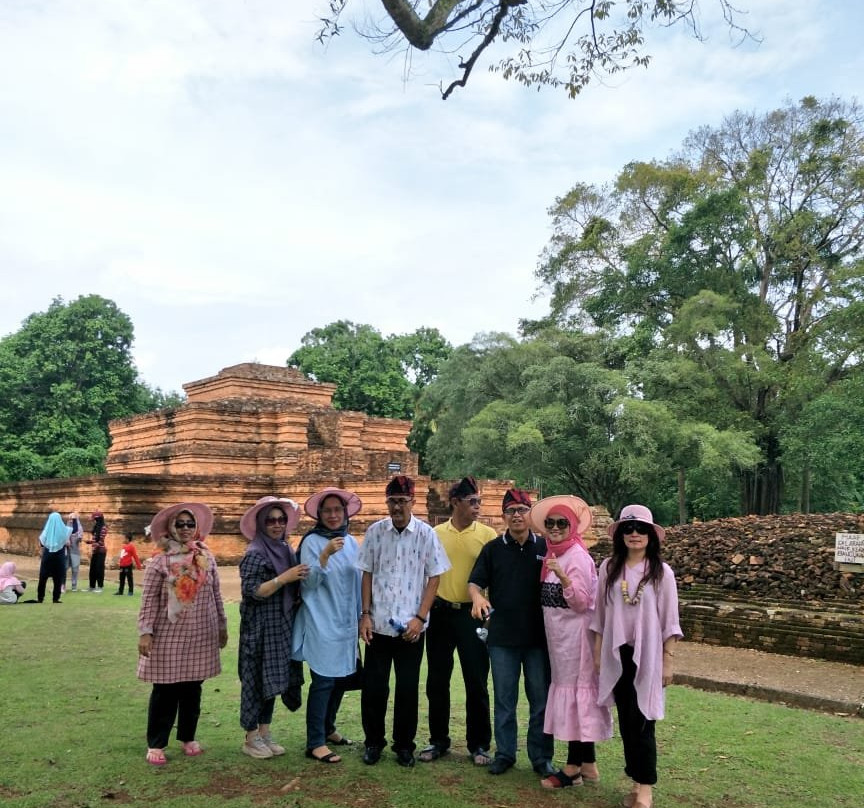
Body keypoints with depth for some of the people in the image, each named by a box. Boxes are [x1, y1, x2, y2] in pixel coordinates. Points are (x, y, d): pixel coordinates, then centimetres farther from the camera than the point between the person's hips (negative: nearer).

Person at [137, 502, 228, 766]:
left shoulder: (207, 558, 4)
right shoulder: (160, 561, -6)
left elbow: (216, 595, 9)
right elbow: (149, 600, -7)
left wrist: (222, 626, 12)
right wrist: (145, 632, -13)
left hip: (200, 635, 3)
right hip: (169, 635, -3)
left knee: (192, 689, 12)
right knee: (165, 690, 3)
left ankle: (188, 737, 28)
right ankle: (156, 744, 17)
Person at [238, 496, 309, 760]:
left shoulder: (285, 550, 10)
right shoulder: (255, 553, -13)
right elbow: (251, 591, -20)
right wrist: (285, 577, -24)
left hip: (281, 627, 7)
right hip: (260, 628, -7)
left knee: (273, 679, 14)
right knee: (256, 680, 2)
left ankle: (264, 733, 25)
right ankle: (250, 738, 15)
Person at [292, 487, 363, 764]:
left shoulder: (351, 542, 8)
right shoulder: (311, 542, -9)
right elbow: (308, 583, -15)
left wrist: (360, 616, 16)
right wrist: (325, 556, -28)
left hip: (346, 623, 6)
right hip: (321, 624, -6)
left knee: (341, 678, 13)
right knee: (323, 681, -5)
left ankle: (327, 728, 30)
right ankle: (315, 743, 3)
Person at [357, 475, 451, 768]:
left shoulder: (426, 534, -5)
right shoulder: (375, 531, -1)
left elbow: (434, 577, -2)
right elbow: (367, 574, 5)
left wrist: (420, 618, -8)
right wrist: (365, 614, -1)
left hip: (410, 626, -1)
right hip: (378, 623, 1)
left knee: (408, 688, 9)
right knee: (373, 686, 8)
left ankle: (404, 744, 26)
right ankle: (373, 741, 27)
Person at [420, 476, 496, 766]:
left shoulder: (487, 534, -3)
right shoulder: (436, 534, 3)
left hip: (472, 614, -2)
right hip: (440, 613, 2)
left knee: (476, 682, 4)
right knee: (437, 681, 11)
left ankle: (479, 744, 19)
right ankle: (438, 740, 26)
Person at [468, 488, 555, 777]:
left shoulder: (546, 547, 2)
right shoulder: (493, 549, 4)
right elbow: (475, 582, 3)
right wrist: (477, 597, -20)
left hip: (539, 637, 0)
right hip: (502, 637, 1)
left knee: (541, 699, 8)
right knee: (504, 699, 11)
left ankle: (542, 757, 21)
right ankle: (504, 753, 24)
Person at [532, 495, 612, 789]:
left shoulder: (577, 556, -15)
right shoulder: (554, 554, 10)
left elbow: (582, 602, -21)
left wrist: (562, 576, -32)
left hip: (575, 634, -9)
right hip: (559, 635, 9)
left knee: (575, 691, -2)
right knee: (575, 693, 13)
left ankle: (573, 768, 7)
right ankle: (587, 764, 22)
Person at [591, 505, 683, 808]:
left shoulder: (661, 571, -4)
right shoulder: (609, 567, 1)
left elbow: (669, 621, -2)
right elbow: (600, 613, 6)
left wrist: (668, 661, -3)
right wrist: (597, 652, 6)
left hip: (647, 654, -2)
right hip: (617, 654, 3)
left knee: (642, 721, 0)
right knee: (626, 720, 9)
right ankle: (636, 780, 22)